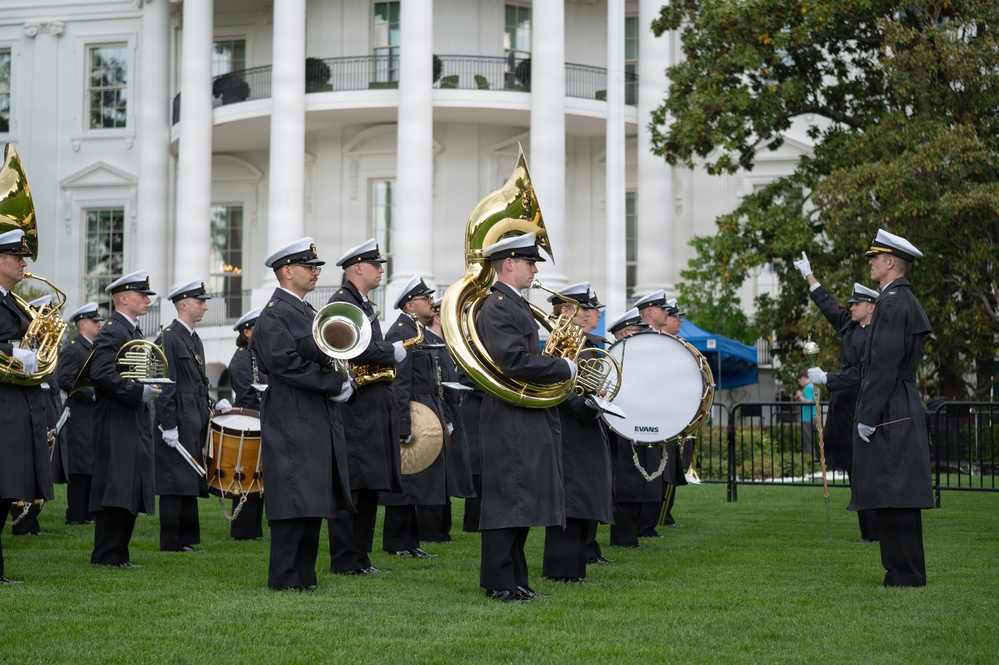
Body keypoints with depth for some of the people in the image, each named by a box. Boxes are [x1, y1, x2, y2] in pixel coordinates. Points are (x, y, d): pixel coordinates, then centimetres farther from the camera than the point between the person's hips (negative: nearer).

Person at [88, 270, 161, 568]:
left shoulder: (133, 331, 20)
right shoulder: (112, 331, -12)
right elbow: (101, 373, -24)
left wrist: (149, 388, 12)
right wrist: (138, 392, -23)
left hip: (135, 423, 10)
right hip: (117, 423, -10)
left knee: (131, 490, 10)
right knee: (117, 487, -10)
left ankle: (118, 553, 15)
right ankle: (106, 555, -7)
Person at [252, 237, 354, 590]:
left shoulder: (309, 312, 20)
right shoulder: (274, 315, -9)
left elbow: (327, 360, 26)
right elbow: (286, 364, -21)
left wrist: (342, 380, 4)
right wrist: (336, 384, -17)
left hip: (320, 423, 9)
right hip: (292, 425, -9)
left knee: (314, 503, 10)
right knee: (295, 503, -9)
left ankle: (303, 574, 15)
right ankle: (284, 578, -3)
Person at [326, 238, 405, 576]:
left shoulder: (364, 304, 22)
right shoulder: (341, 302, -9)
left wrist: (389, 353, 7)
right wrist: (392, 352, -14)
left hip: (375, 406, 10)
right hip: (355, 407, -10)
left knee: (370, 485, 10)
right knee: (351, 485, -7)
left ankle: (360, 557, 15)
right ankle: (344, 561, -4)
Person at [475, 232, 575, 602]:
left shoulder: (516, 305, 19)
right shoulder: (497, 307, -14)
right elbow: (515, 361, -25)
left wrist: (558, 370, 11)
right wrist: (565, 368, -17)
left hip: (529, 419, 11)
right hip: (511, 421, -10)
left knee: (523, 501, 12)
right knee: (507, 499, -8)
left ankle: (515, 580, 17)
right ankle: (500, 583, -4)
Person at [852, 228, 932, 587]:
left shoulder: (893, 302, -14)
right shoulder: (904, 301, 18)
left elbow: (885, 364, -20)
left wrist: (868, 417, -19)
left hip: (888, 415, -10)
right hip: (901, 413, 10)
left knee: (892, 499, -9)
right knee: (899, 501, 12)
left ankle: (904, 578, -7)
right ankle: (907, 576, 16)